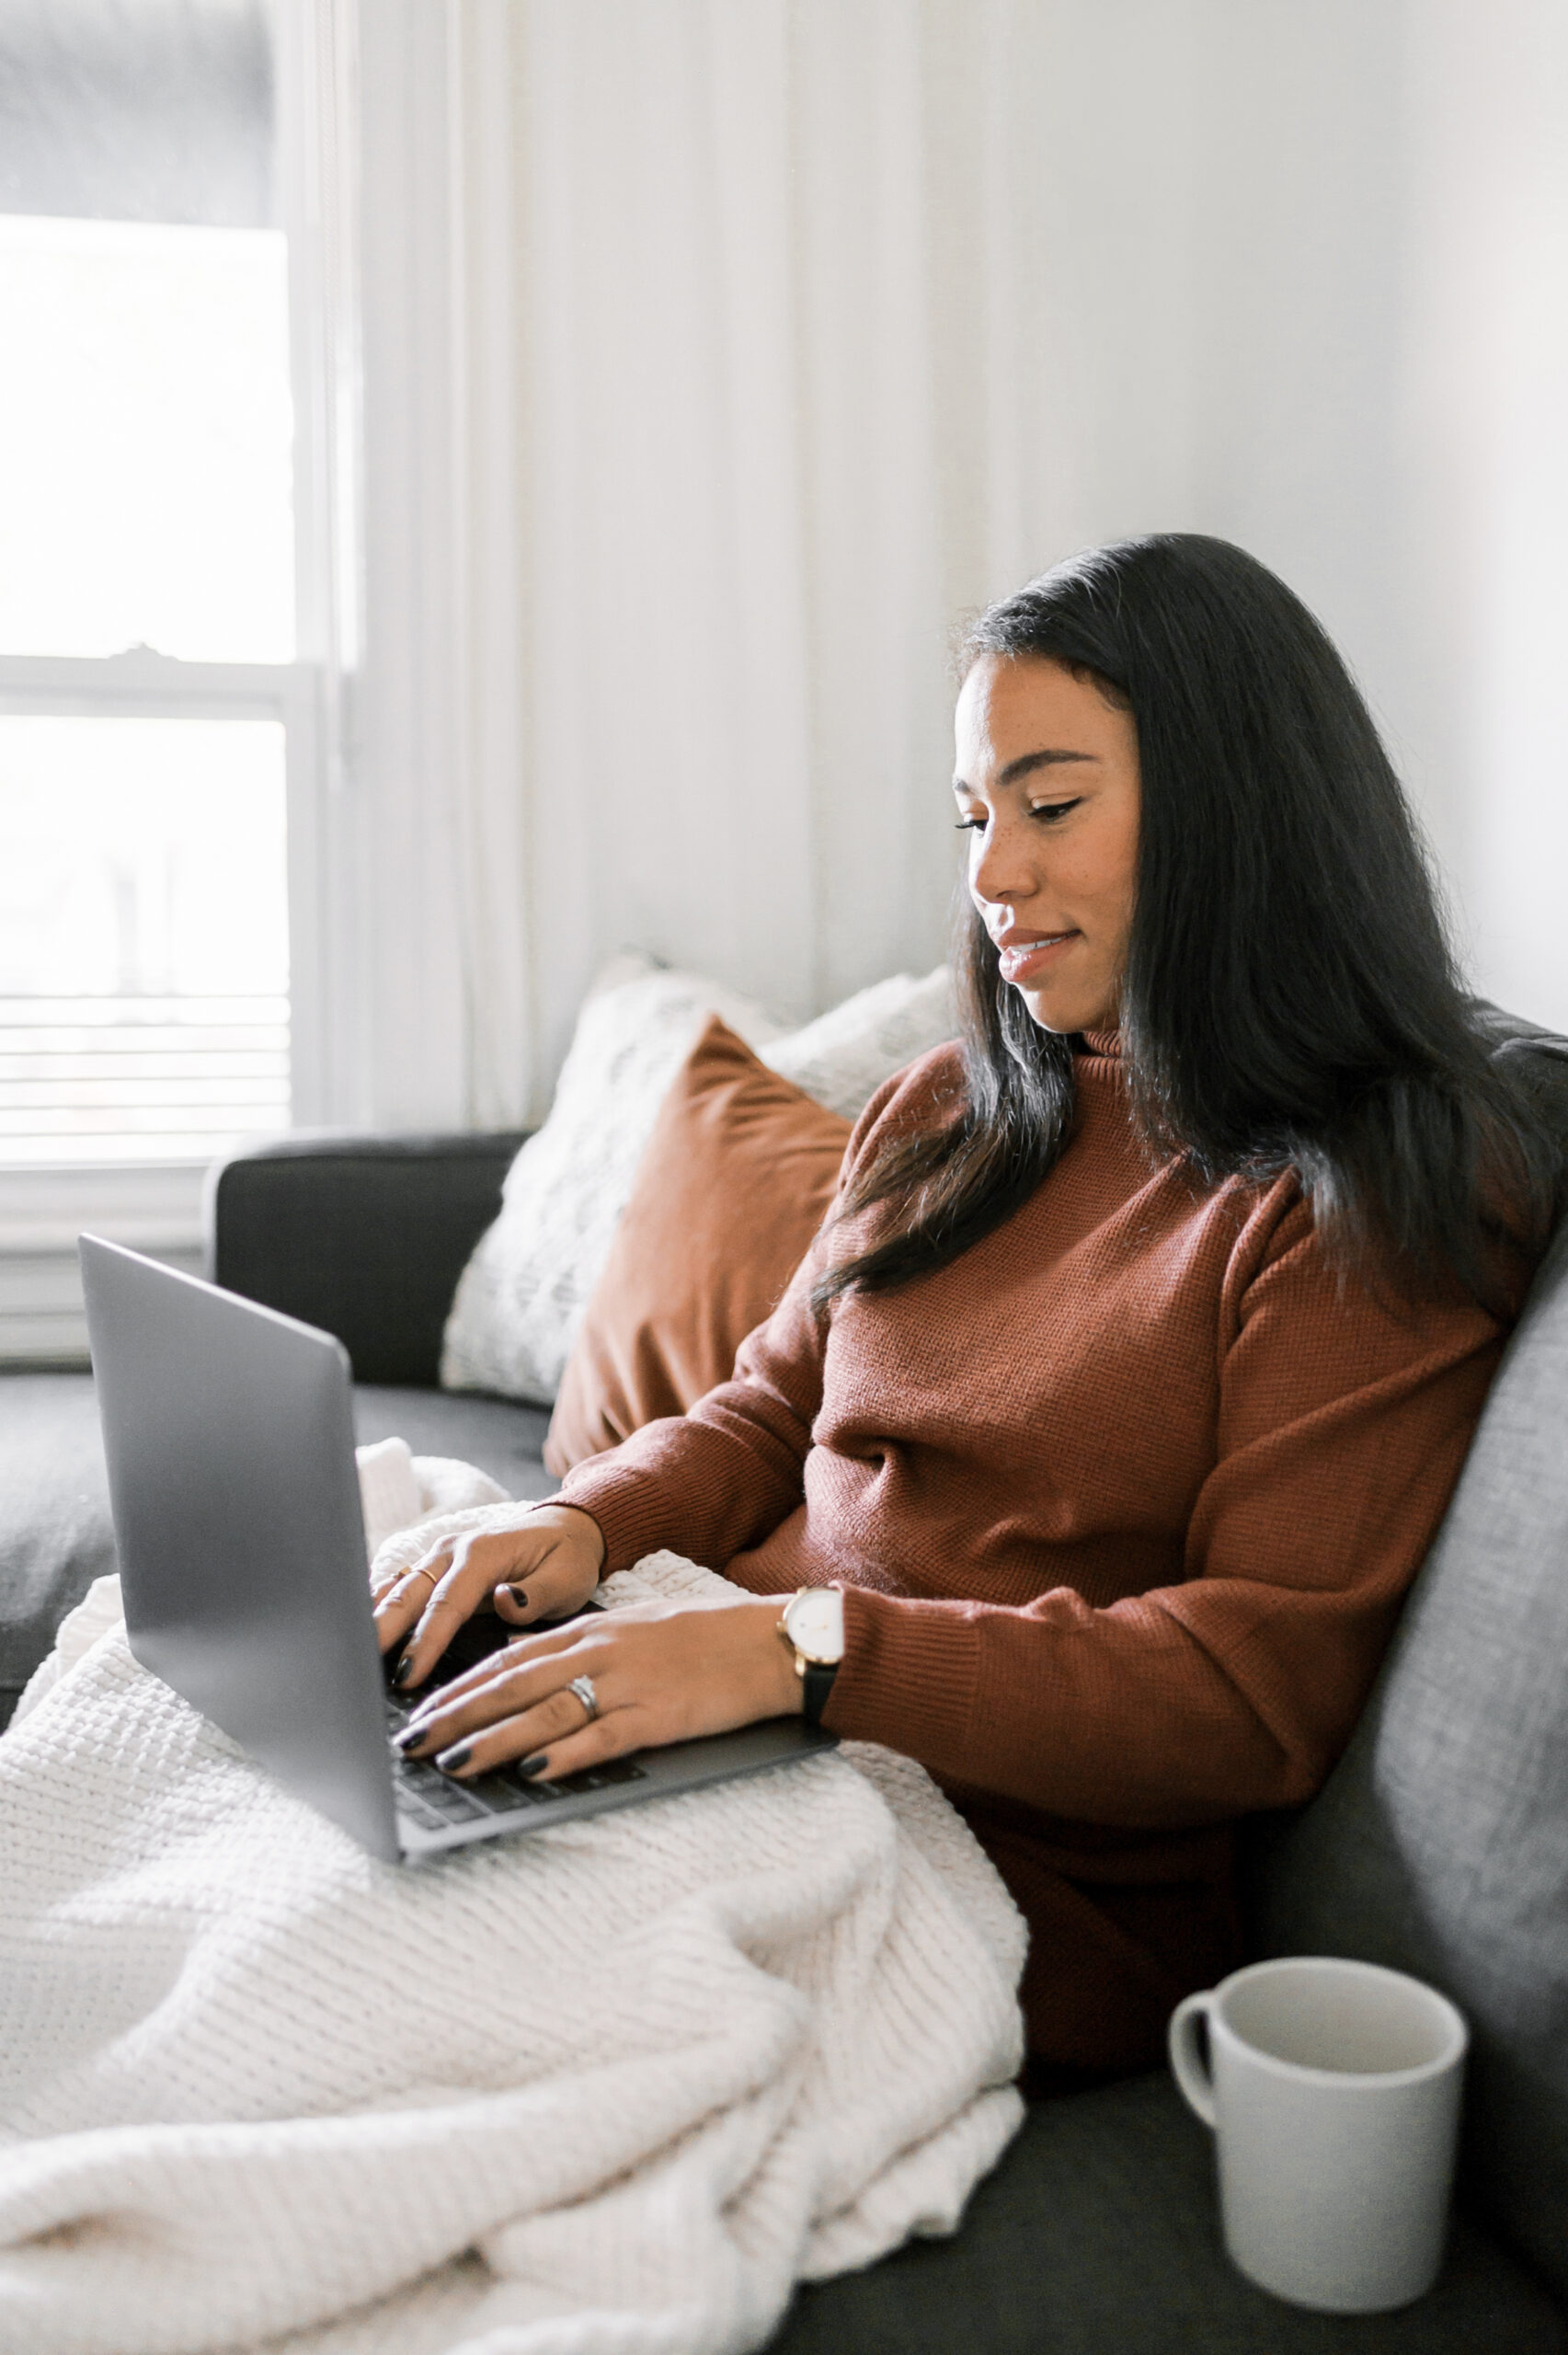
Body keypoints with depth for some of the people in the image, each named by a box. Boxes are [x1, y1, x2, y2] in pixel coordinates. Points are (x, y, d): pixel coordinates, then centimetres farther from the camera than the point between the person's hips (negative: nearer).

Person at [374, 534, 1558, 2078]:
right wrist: (586, 1525, -3)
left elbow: (1264, 1690, -14)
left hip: (1031, 1872, -6)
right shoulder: (946, 1115, 14)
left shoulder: (1375, 1206, -8)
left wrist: (803, 1648, -24)